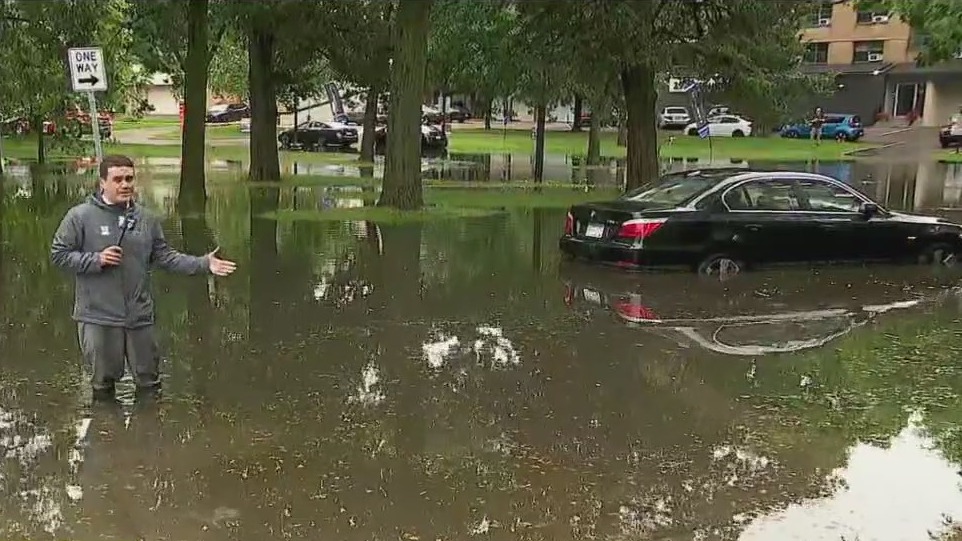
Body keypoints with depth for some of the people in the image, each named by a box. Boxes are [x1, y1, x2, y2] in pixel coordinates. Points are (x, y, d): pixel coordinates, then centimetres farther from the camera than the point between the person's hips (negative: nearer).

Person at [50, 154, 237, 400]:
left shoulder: (146, 219, 5)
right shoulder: (80, 216, -7)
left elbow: (166, 257, 7)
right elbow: (59, 255, -4)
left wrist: (204, 264, -3)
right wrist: (97, 260, -17)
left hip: (140, 315, 3)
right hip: (98, 317, -3)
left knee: (149, 380, 15)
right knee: (103, 381, 12)